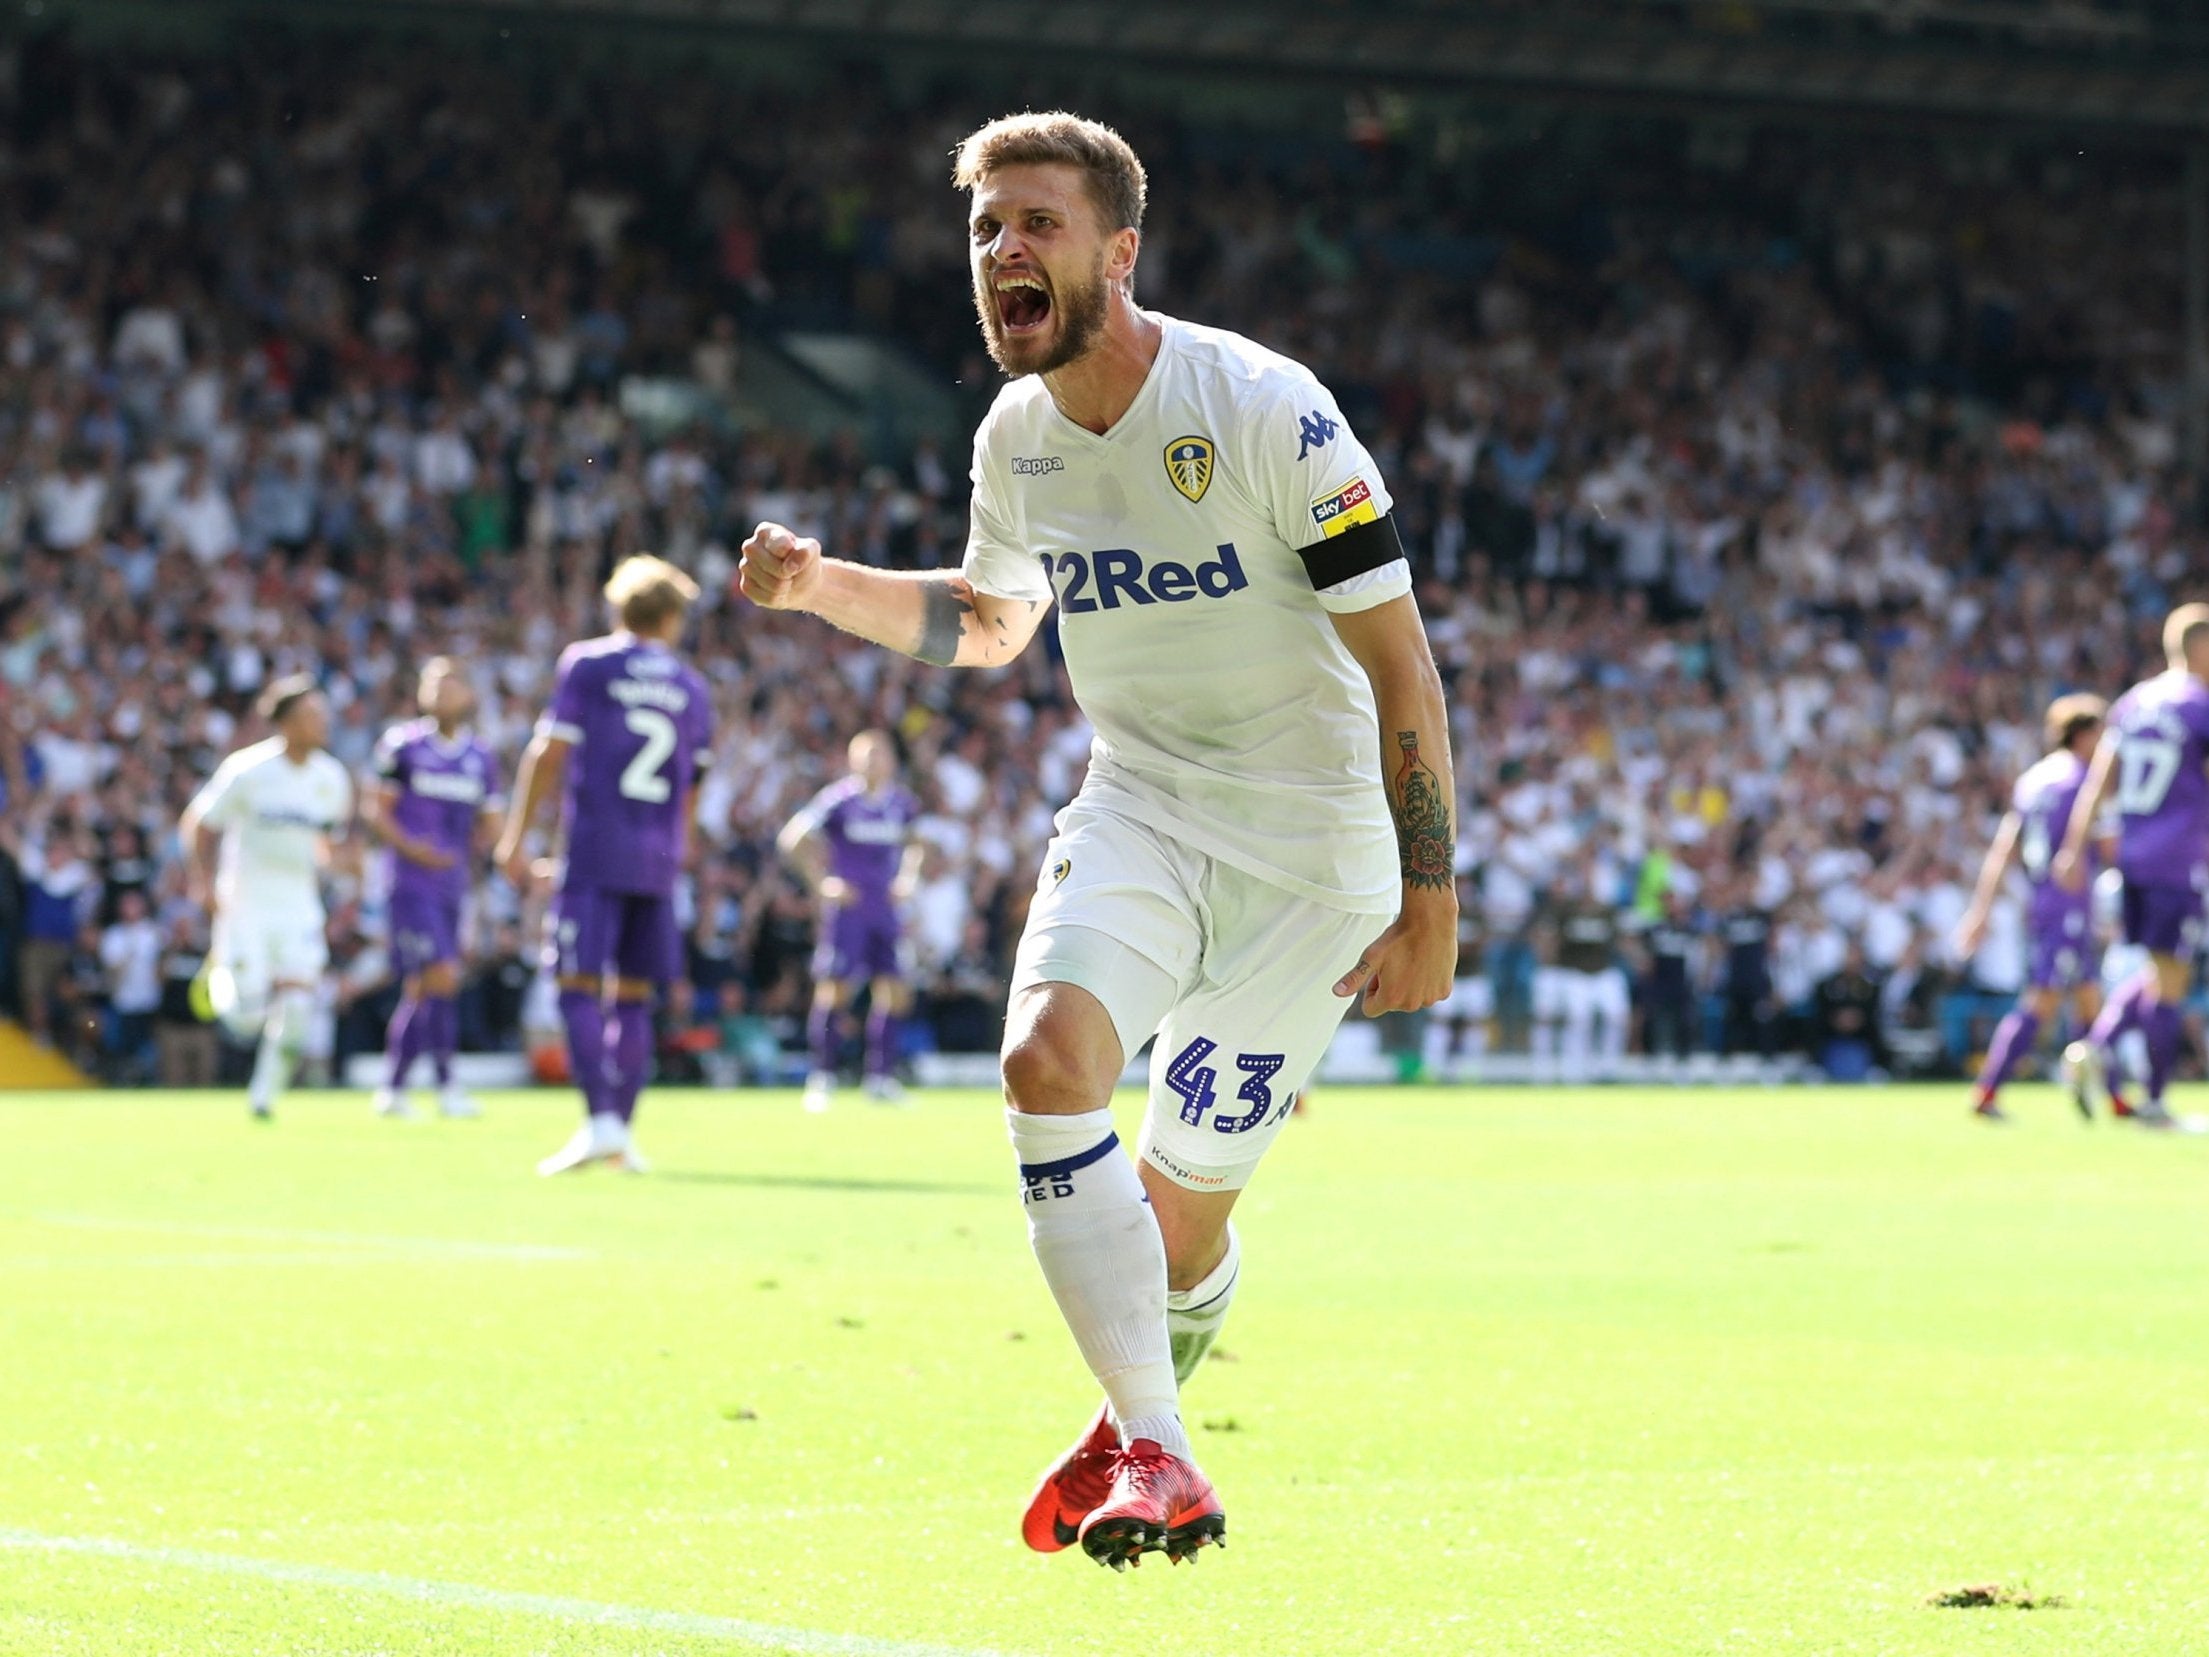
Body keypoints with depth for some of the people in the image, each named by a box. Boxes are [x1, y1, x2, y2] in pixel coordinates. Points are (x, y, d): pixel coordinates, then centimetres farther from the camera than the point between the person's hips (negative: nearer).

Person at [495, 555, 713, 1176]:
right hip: (657, 857, 4)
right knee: (633, 995, 9)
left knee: (581, 985, -7)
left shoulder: (585, 665, 2)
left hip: (595, 847, -4)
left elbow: (549, 755, -4)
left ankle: (600, 1121, -22)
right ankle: (621, 1130, 9)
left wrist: (515, 838, -1)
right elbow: (692, 784, 16)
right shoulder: (692, 688, 14)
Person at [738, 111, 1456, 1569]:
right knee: (1050, 1059, -23)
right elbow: (989, 623, 23)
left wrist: (1430, 905, -16)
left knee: (1185, 1202, -3)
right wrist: (823, 587, 5)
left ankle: (1138, 1428, 30)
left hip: (1311, 840, -4)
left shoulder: (1265, 411, -18)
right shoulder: (1016, 437, 1)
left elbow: (1401, 662, -14)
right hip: (1138, 810, 4)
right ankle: (1153, 1457, -16)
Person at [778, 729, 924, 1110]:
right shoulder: (839, 799, -9)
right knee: (834, 989, -7)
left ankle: (881, 1077, 7)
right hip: (847, 906, -5)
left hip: (885, 908, 5)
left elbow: (914, 842, 26)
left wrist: (907, 877, 11)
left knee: (894, 989, -1)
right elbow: (792, 839, -8)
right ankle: (822, 1077, 1)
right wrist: (822, 883, -11)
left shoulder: (901, 803, 6)